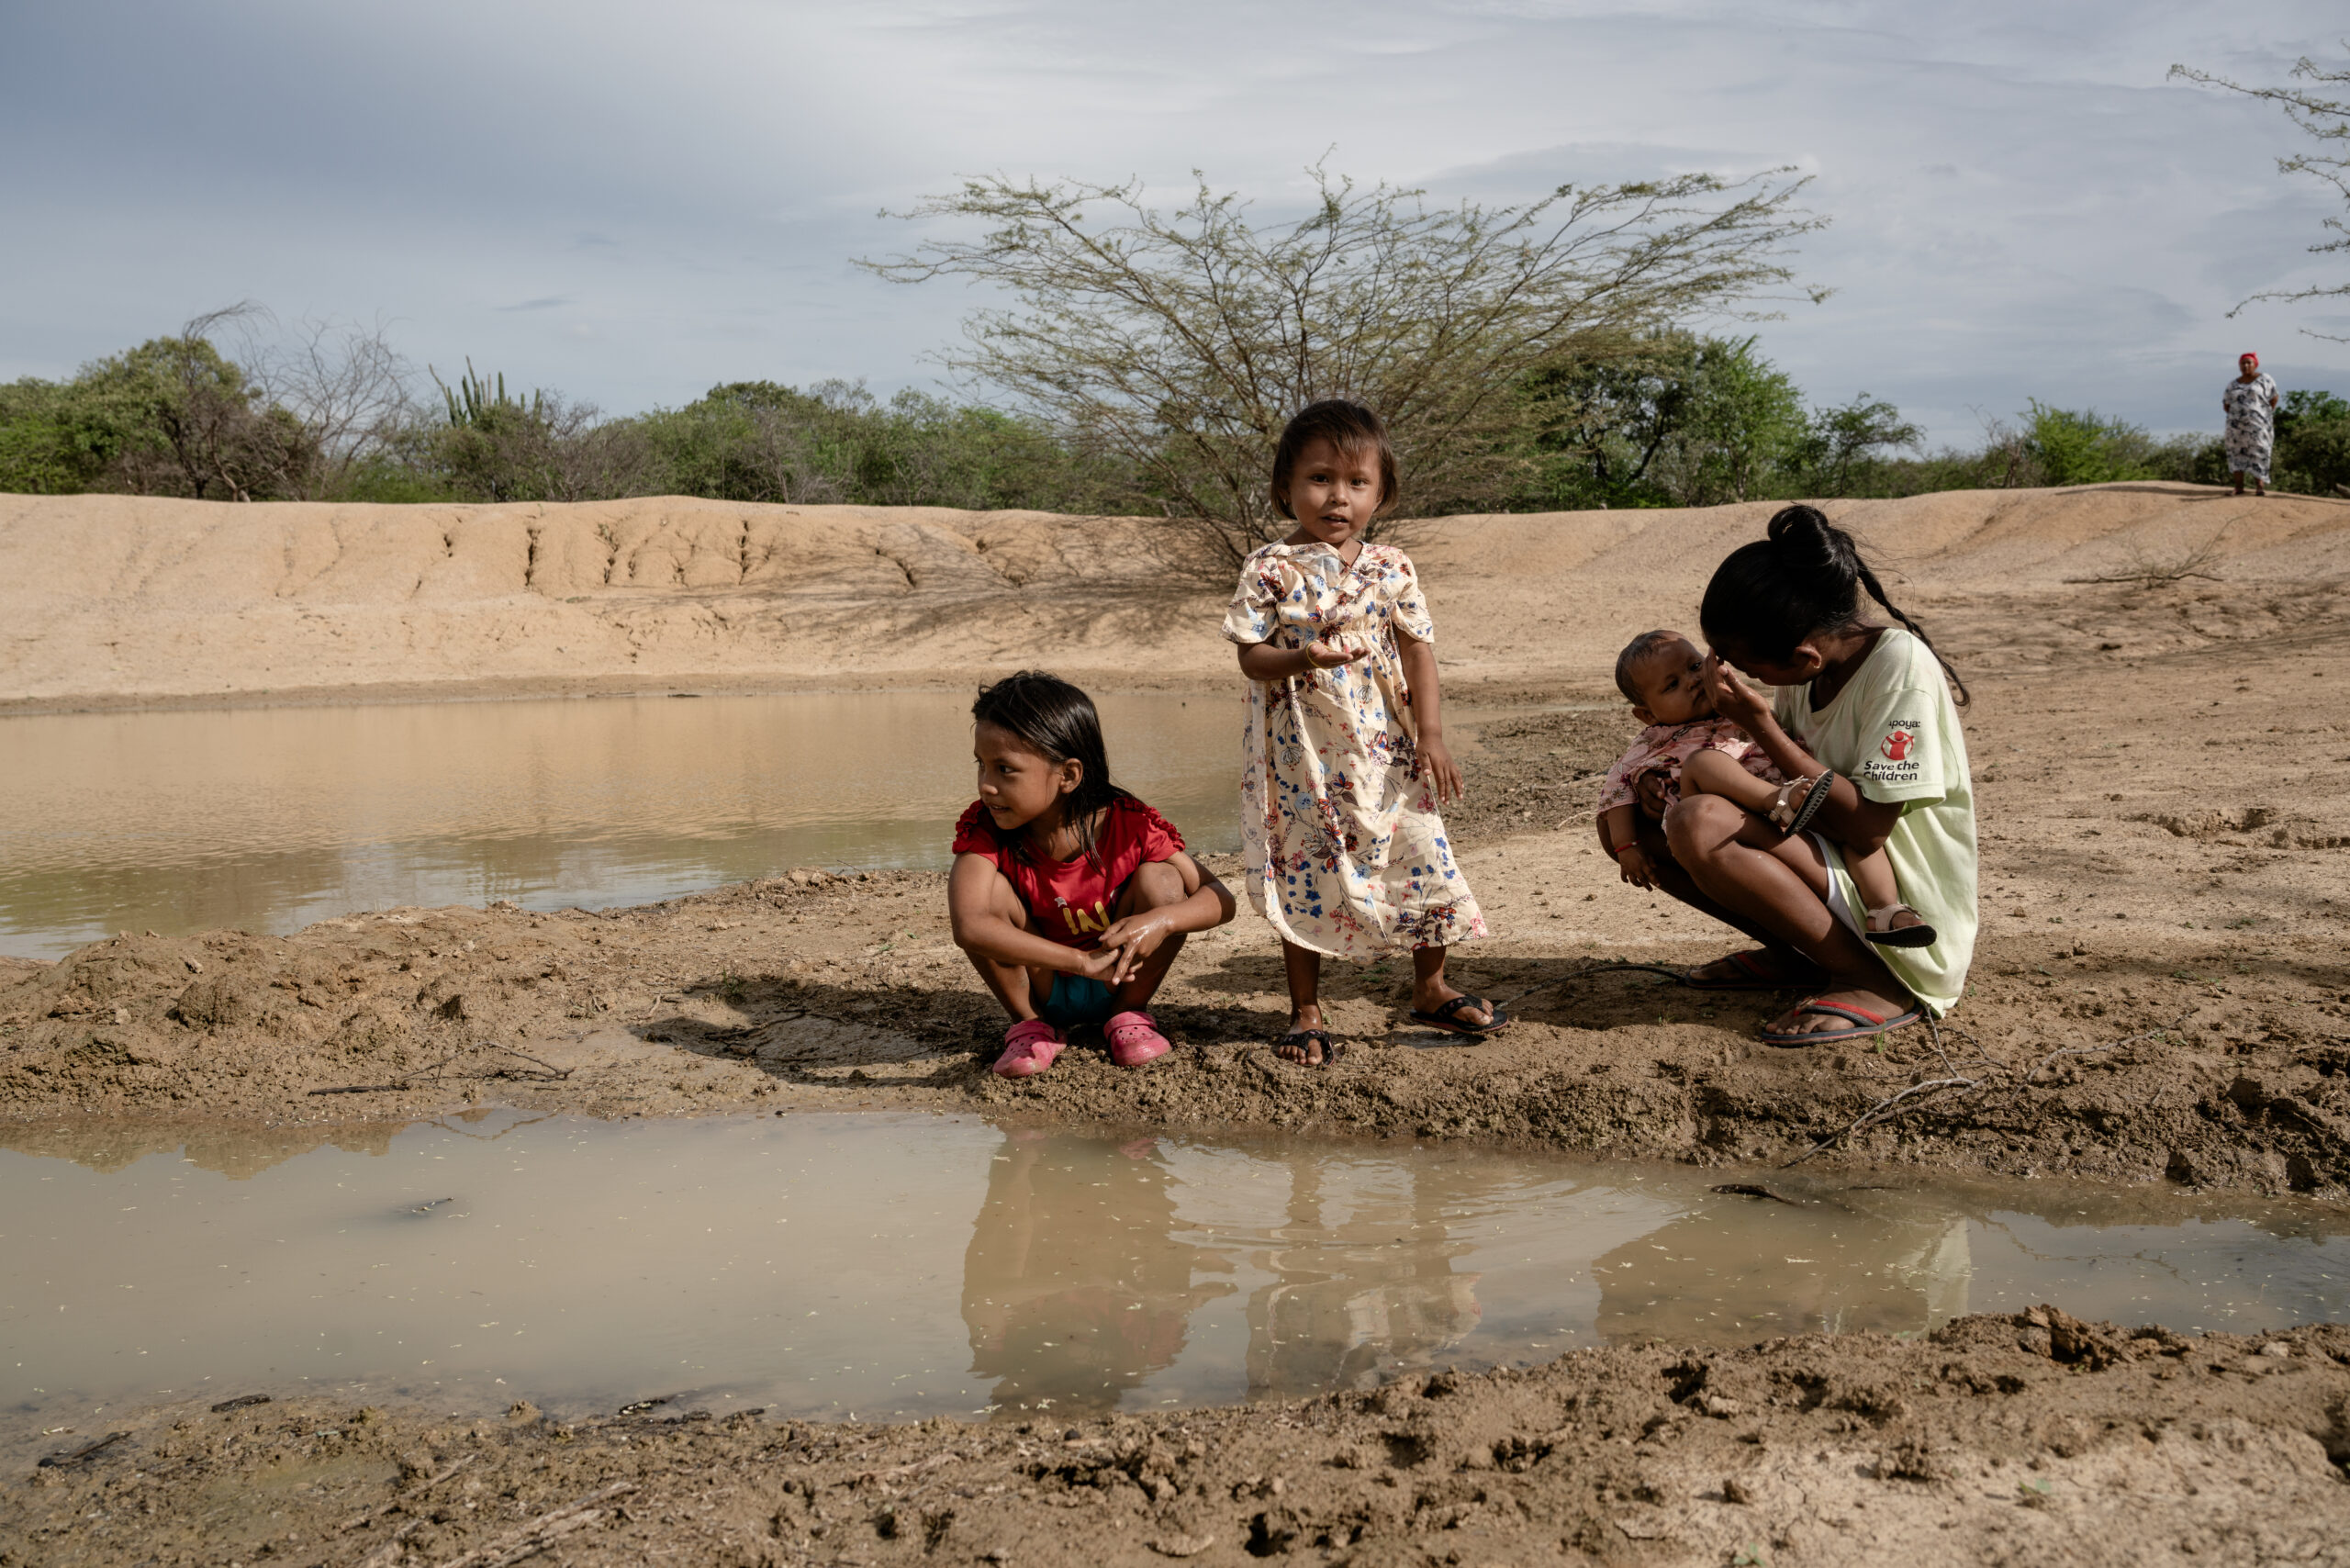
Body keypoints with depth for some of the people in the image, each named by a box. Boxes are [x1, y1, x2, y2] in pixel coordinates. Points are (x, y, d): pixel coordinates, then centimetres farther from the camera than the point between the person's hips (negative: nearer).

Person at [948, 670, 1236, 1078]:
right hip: (1041, 991, 0)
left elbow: (1220, 899, -15)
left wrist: (1162, 921, -39)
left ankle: (1129, 1014, 0)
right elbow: (969, 927, -42)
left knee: (1160, 880, -24)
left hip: (1119, 982, 0)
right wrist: (1083, 961, -46)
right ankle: (1031, 1025, -4)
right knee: (988, 890, -26)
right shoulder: (985, 830, -23)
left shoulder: (1130, 826, -21)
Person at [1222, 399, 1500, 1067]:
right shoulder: (1270, 570, -4)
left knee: (1422, 861, 6)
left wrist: (1431, 735, -4)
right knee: (1305, 877, 4)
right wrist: (1303, 658, -27)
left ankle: (1431, 989, 27)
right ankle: (1307, 1012, 18)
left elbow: (1418, 649, 4)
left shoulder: (1391, 568, 4)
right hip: (1302, 758, -2)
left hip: (1386, 754, 3)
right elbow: (1252, 656, -7)